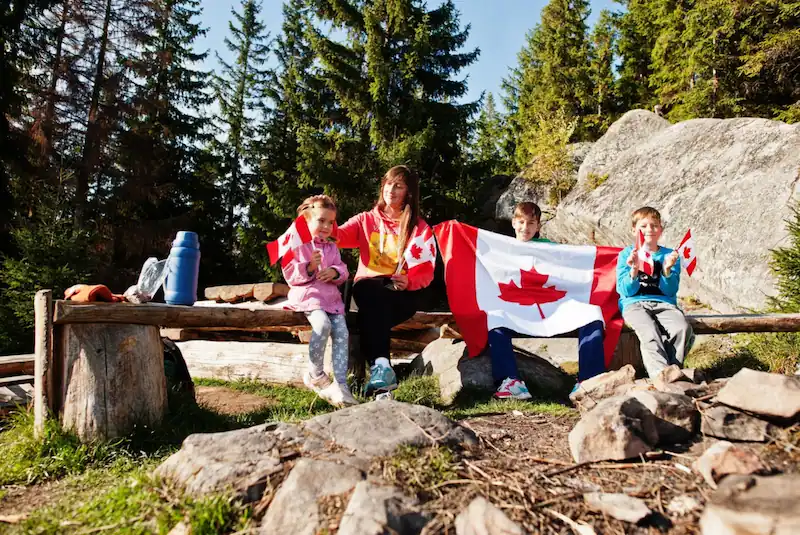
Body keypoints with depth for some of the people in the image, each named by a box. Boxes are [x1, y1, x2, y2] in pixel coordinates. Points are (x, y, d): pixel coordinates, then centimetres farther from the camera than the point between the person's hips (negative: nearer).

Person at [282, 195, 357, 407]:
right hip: (307, 295, -6)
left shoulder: (332, 247, 19)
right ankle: (314, 374, -12)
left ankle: (340, 385, -13)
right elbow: (290, 275, -4)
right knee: (323, 324, -33)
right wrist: (309, 268, -21)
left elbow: (343, 271, 14)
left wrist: (335, 272, -10)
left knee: (342, 333, -14)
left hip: (331, 297, 6)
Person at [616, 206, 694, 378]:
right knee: (650, 333, -33)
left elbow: (670, 291, 3)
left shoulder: (669, 255, 14)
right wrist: (634, 270, -17)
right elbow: (626, 291, 1)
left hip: (663, 303, 2)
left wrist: (667, 270, -15)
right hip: (634, 304, -2)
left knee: (683, 329, -29)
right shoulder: (627, 254, 9)